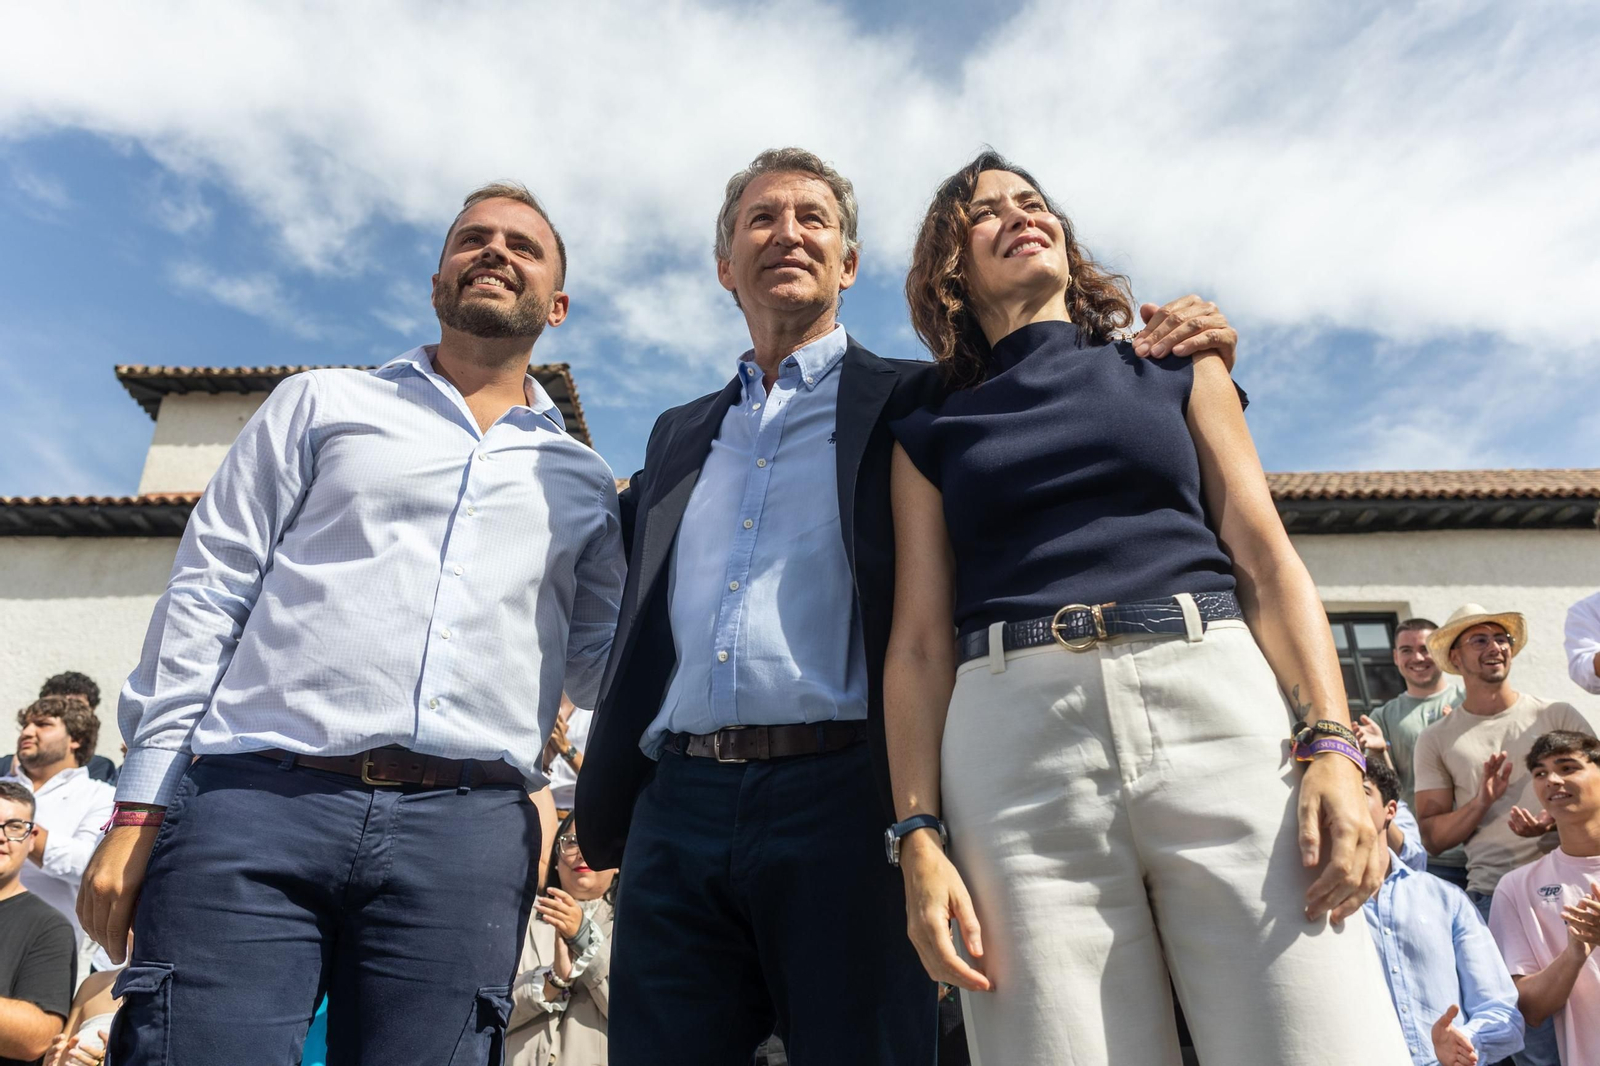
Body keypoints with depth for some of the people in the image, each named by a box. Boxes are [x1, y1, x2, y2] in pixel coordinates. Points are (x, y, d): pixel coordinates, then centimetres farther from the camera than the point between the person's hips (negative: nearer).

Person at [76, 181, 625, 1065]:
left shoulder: (582, 483, 19)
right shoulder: (320, 403, 16)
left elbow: (599, 658, 17)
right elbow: (205, 596, 9)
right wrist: (141, 806, 2)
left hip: (466, 835, 1)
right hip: (256, 800, -1)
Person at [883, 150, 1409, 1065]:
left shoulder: (1174, 367, 19)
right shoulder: (931, 433, 17)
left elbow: (1268, 561, 10)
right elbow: (920, 640, 9)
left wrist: (1331, 746, -4)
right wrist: (920, 837, -1)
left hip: (1217, 709, 1)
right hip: (1014, 728, 0)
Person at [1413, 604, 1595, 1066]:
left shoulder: (1559, 716, 9)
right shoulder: (1437, 740, 7)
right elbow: (1433, 836, 4)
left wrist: (1557, 820, -13)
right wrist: (1481, 802, -12)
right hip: (1493, 896, -1)